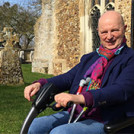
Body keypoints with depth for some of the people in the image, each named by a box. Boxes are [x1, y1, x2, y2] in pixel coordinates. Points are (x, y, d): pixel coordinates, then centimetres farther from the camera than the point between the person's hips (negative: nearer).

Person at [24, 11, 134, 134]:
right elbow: (68, 78, 13)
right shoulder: (89, 58, 20)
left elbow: (120, 91, -19)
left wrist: (81, 98, -33)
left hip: (103, 122, -6)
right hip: (74, 114, 7)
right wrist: (40, 84, -6)